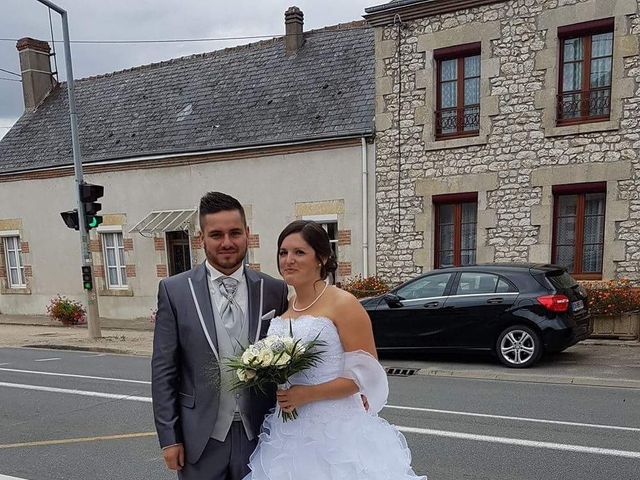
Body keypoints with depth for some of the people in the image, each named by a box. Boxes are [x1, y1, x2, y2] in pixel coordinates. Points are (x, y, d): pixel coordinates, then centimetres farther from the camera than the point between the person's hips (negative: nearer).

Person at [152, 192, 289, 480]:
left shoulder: (274, 291, -3)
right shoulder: (175, 291, -6)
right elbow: (163, 370, -4)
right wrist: (169, 438, -4)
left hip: (259, 434, 1)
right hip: (200, 437, -1)